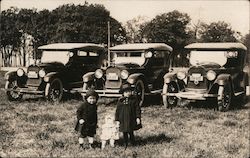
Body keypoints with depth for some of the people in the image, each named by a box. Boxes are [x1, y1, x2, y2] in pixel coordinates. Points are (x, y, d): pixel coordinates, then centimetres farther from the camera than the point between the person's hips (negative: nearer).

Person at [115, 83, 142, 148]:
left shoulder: (134, 99, -3)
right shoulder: (120, 101, -2)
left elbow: (137, 109, 0)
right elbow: (117, 111, 4)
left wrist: (138, 117, -5)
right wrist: (117, 120, 3)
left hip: (131, 120, -1)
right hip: (123, 120, 1)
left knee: (131, 132, 6)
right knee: (124, 133, 9)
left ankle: (133, 143, 24)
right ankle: (125, 144, 25)